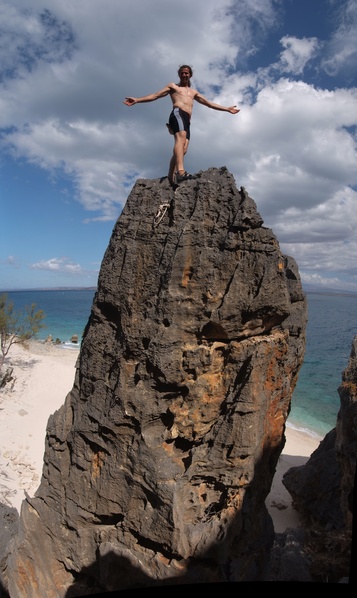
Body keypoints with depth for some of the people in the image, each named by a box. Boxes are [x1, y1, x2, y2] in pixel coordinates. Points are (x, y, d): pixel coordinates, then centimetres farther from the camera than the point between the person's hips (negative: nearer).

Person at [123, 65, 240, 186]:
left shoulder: (193, 92, 37)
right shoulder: (173, 86, 24)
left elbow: (209, 103, 35)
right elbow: (155, 95, 15)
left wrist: (227, 109, 30)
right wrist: (137, 100, 3)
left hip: (187, 120, 6)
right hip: (178, 113, -6)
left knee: (183, 150, -12)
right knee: (181, 139, -33)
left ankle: (170, 178, -15)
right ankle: (180, 171, -56)